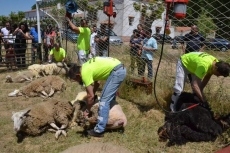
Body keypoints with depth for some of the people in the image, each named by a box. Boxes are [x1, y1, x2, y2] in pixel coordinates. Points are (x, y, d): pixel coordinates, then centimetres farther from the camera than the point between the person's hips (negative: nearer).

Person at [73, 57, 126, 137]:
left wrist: (87, 110, 4)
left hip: (116, 71, -11)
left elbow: (91, 96, -9)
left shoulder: (85, 73, -9)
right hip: (121, 69, 11)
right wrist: (92, 94, 28)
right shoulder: (87, 66, 18)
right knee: (110, 97, 26)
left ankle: (99, 130, -3)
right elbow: (96, 83, 31)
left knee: (104, 100, -7)